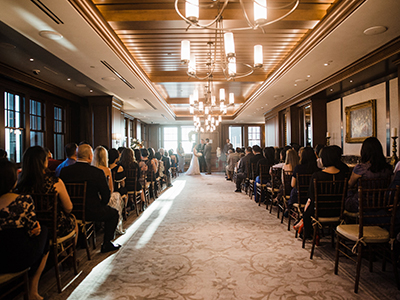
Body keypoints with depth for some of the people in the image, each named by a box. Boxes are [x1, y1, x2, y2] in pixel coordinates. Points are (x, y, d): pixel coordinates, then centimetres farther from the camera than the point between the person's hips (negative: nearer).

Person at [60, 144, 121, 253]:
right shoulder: (97, 172, -19)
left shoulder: (64, 171, -5)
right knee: (114, 213, 20)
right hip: (91, 212, -6)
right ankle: (106, 244, 21)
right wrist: (101, 204, 7)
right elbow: (106, 195, -14)